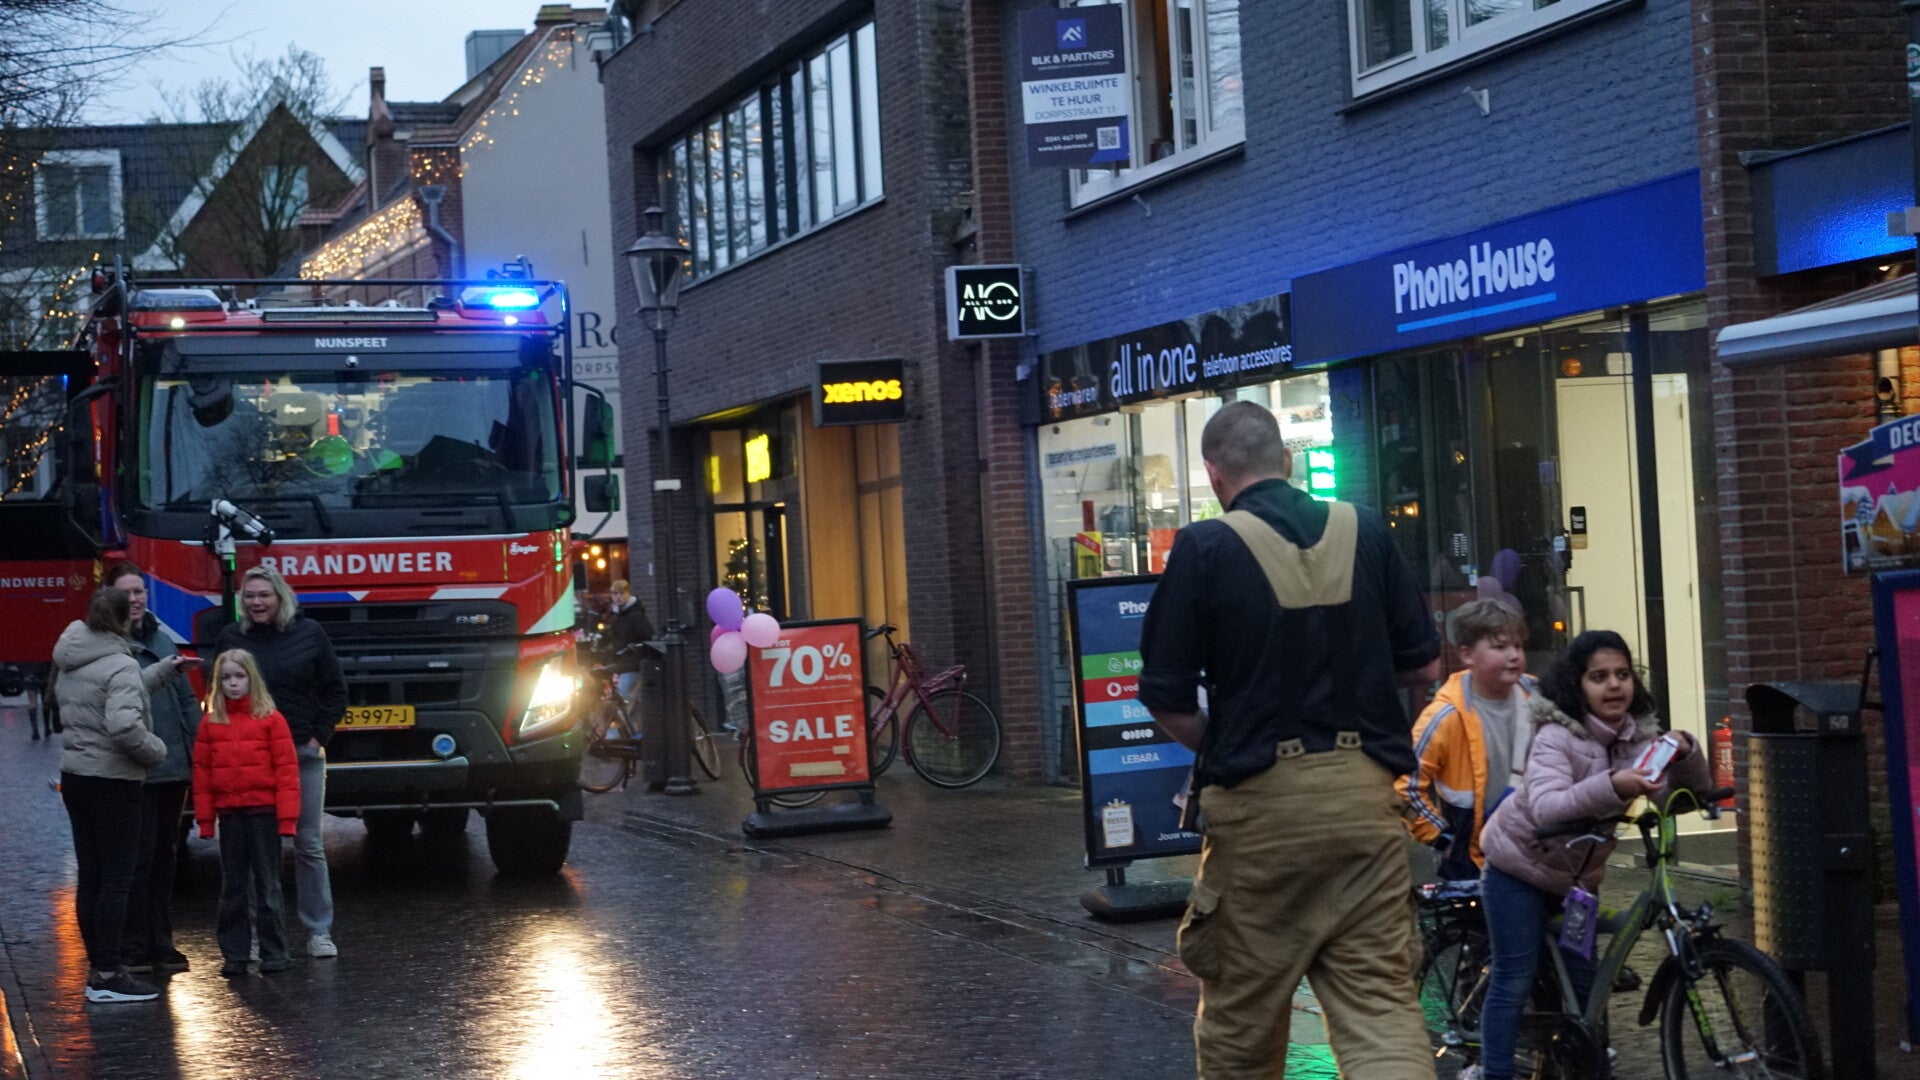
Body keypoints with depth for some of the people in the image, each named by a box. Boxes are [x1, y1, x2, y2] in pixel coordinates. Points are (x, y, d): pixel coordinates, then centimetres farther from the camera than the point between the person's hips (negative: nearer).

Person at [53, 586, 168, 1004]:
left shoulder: (73, 663, 9)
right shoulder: (120, 665, -17)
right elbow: (124, 726, -29)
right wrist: (157, 750, -12)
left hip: (74, 777, 8)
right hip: (112, 781, -8)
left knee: (91, 877, 11)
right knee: (116, 879, -4)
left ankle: (100, 966, 18)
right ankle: (107, 975, -4)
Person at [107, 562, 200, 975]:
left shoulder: (162, 638, 14)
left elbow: (186, 699, 17)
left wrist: (198, 748, 10)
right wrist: (163, 670, -37)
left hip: (173, 766, 7)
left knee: (164, 855, 12)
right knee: (138, 856, -6)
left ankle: (161, 943, 20)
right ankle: (134, 947, 0)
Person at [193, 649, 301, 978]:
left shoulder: (271, 719, -2)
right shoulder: (211, 723, 6)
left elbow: (287, 769, -5)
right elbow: (201, 772, 6)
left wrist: (287, 815, -10)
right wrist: (205, 818, 2)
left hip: (264, 812, -3)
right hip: (229, 814, 3)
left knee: (267, 885, 2)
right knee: (232, 887, 8)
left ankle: (273, 952, 7)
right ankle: (234, 954, 14)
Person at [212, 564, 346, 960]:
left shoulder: (308, 633, 2)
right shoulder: (231, 637, 4)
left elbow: (334, 690, 7)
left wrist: (320, 735, 0)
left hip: (304, 753, 0)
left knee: (309, 845, 2)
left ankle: (318, 932, 6)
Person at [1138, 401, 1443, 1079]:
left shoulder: (1205, 548, -5)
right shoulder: (1365, 531, 5)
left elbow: (1167, 700, -4)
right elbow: (1425, 665, 11)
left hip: (1259, 800, -2)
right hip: (1365, 793, 3)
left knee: (1241, 1011, 13)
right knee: (1380, 1000, 1)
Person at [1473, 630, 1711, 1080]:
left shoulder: (1637, 735, -6)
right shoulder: (1557, 735, -23)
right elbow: (1545, 808, -38)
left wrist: (1685, 754, -28)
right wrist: (1611, 786, -54)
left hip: (1576, 873, 6)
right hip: (1521, 868, -6)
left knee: (1585, 978, 6)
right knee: (1514, 982, -6)